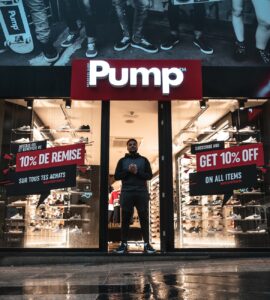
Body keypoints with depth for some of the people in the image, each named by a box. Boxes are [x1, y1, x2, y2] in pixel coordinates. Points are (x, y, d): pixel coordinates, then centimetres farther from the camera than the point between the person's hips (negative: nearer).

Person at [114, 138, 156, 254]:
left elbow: (149, 175, 4)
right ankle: (124, 244, 9)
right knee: (125, 219, 3)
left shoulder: (144, 160, 11)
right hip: (127, 193, 0)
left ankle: (147, 244, 6)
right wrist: (128, 171, -11)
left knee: (144, 218, 1)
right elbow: (116, 176, 4)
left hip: (141, 193, 0)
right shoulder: (122, 161, 12)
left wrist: (137, 172, -12)